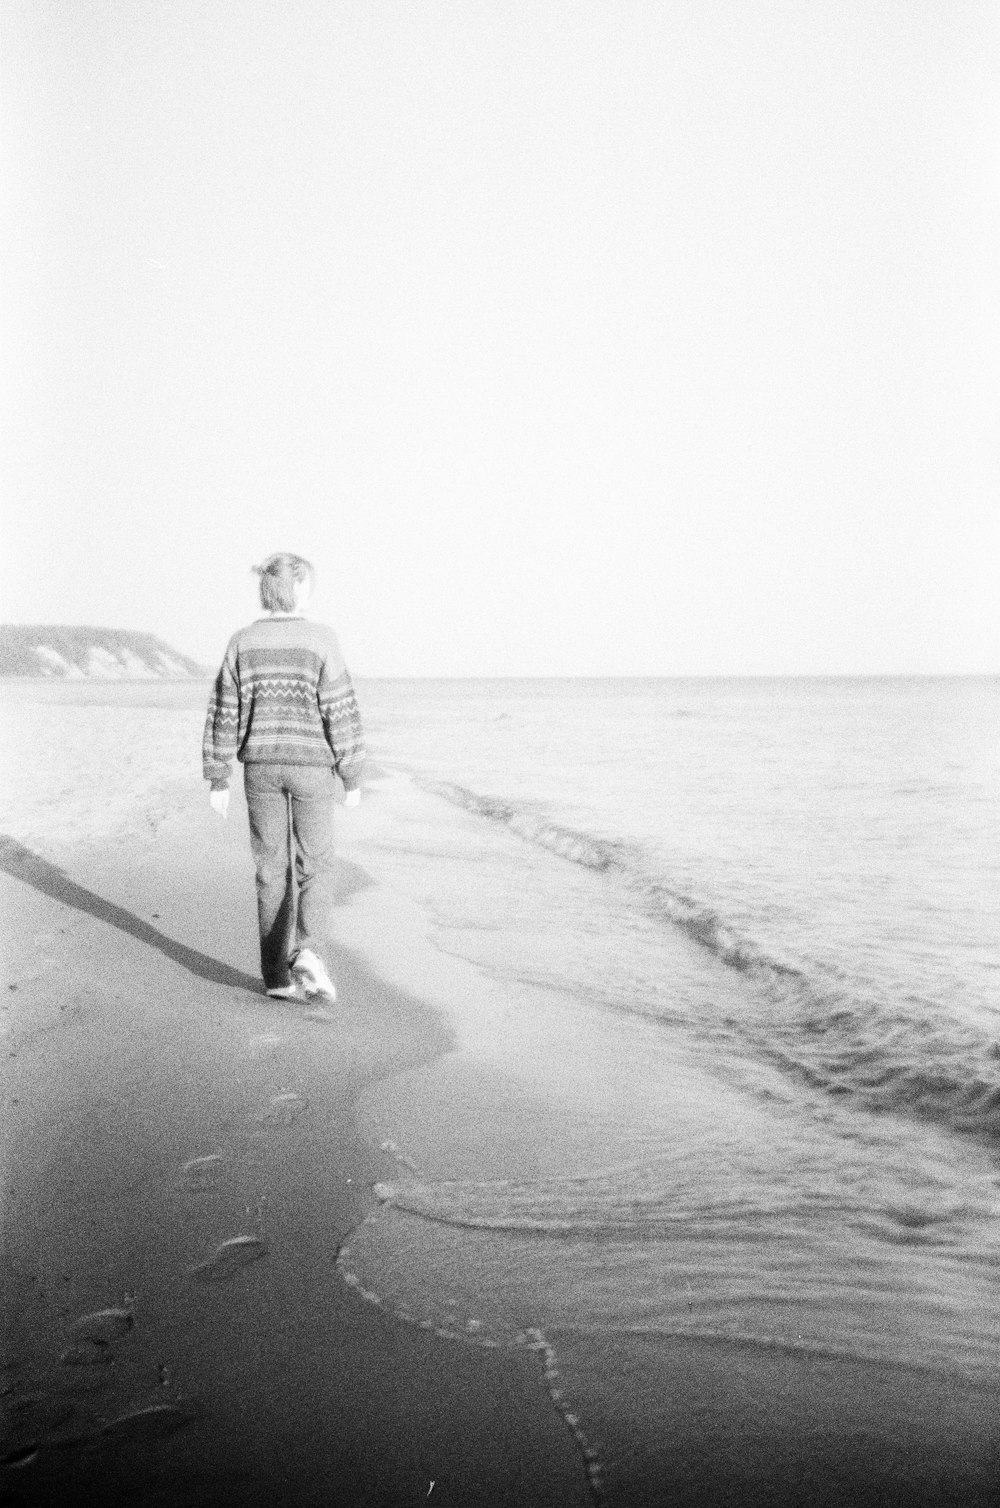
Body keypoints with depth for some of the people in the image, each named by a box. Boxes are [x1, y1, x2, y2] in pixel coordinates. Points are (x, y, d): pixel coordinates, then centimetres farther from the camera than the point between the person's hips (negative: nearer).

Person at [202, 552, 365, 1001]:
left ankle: (277, 975, 12)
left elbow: (224, 713, -1)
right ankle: (307, 952, -13)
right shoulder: (321, 640, -11)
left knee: (274, 870, 11)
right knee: (315, 868, 9)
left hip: (261, 767, 3)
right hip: (310, 767, -3)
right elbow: (341, 713, -11)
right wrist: (352, 777, -3)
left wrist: (218, 780, 6)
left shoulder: (243, 642, -2)